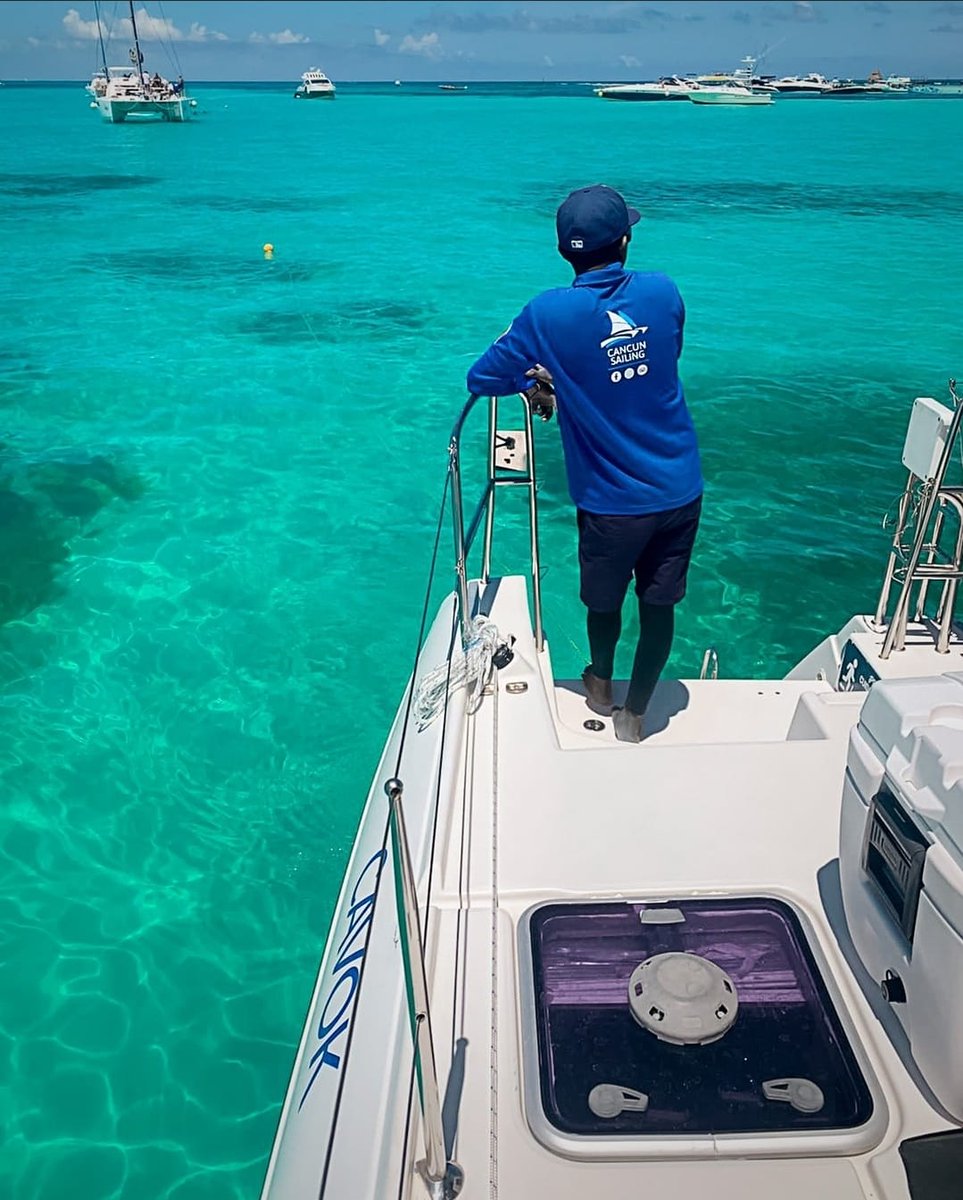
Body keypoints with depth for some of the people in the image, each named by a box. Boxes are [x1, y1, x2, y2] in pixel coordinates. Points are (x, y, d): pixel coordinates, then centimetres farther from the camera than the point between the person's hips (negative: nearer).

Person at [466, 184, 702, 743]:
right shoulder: (665, 292, -3)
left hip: (613, 502, -2)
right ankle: (633, 714, 30)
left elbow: (481, 379, -8)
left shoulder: (546, 314, -14)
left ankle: (601, 686, 47)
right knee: (660, 604, 15)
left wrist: (536, 379, 10)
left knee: (604, 601, 21)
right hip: (680, 489, 2)